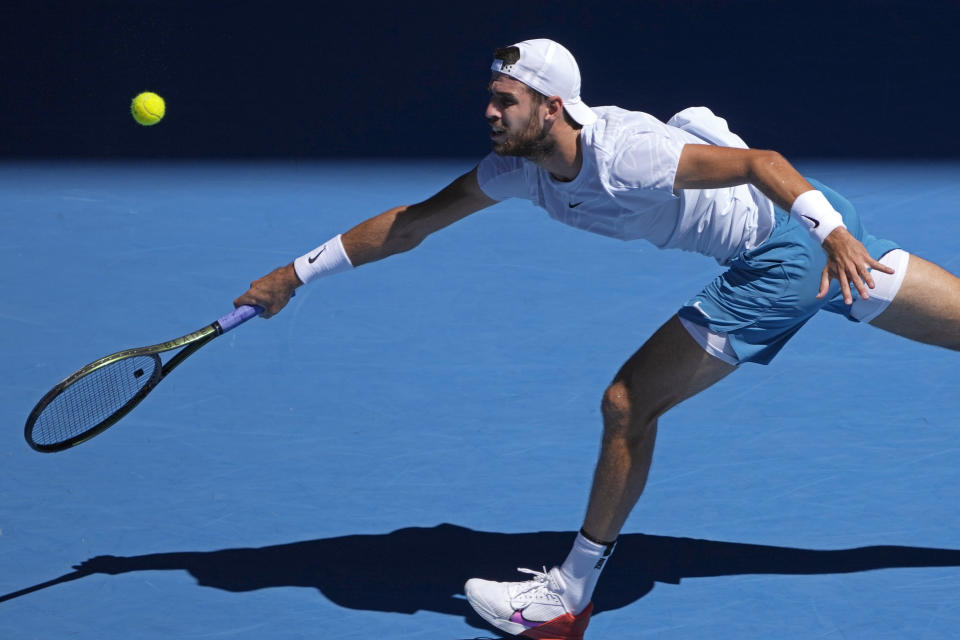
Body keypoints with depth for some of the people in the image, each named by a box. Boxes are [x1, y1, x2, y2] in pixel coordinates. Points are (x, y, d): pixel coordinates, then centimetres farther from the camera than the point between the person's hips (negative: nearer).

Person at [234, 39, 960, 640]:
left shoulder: (621, 156, -28)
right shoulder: (519, 167, -2)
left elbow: (761, 162, -30)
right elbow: (411, 223, 4)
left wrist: (832, 232, -42)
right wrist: (297, 274, 5)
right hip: (784, 248, 9)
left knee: (629, 403, -8)